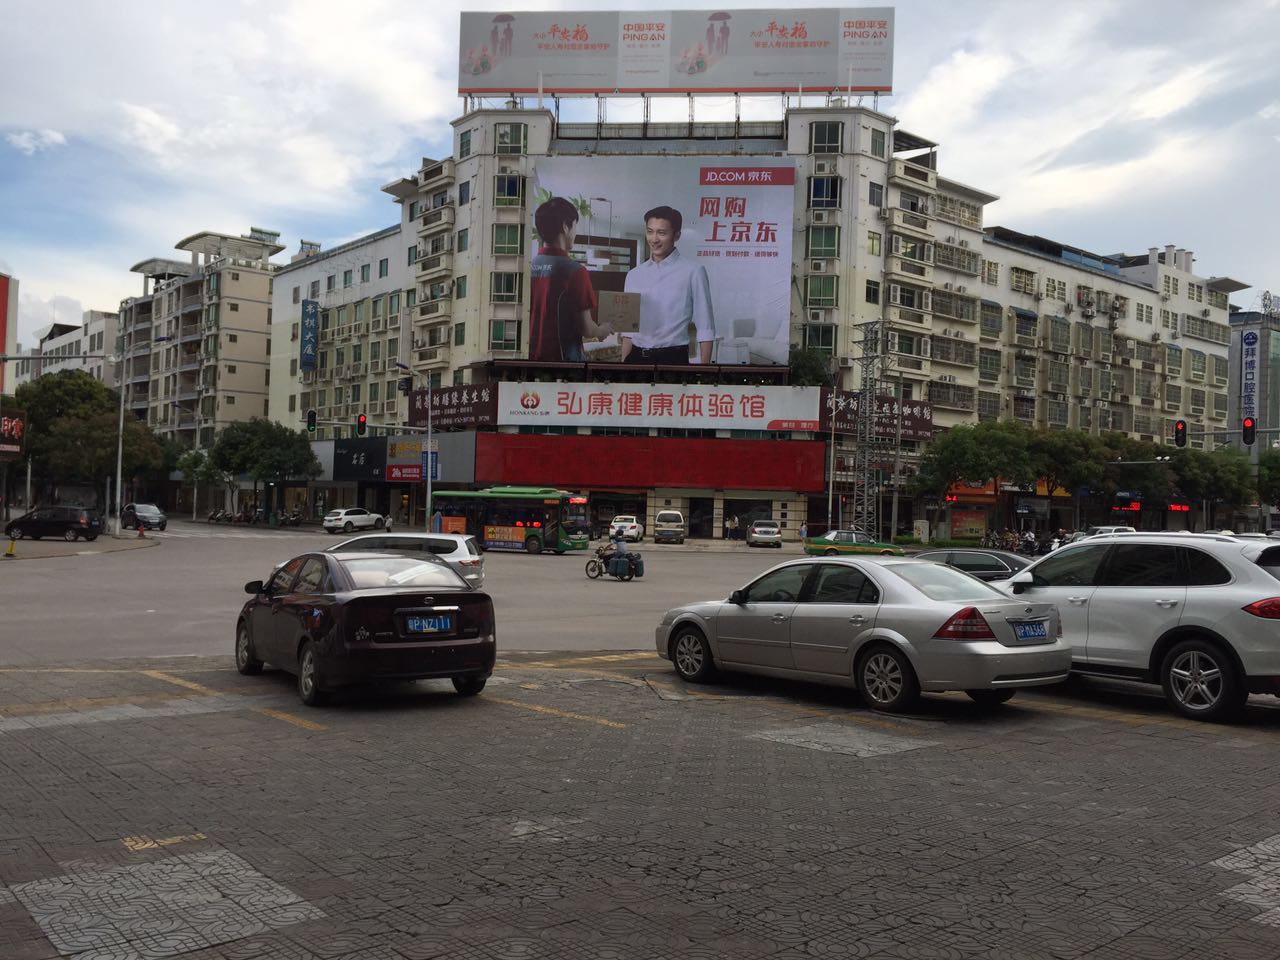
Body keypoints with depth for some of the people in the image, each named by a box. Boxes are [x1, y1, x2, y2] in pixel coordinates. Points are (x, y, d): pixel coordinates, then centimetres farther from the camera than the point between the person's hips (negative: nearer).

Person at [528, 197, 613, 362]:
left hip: (532, 355, 6)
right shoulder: (575, 271, -14)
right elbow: (586, 328, -12)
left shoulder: (528, 267, 2)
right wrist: (602, 331, 10)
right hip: (563, 356, -6)